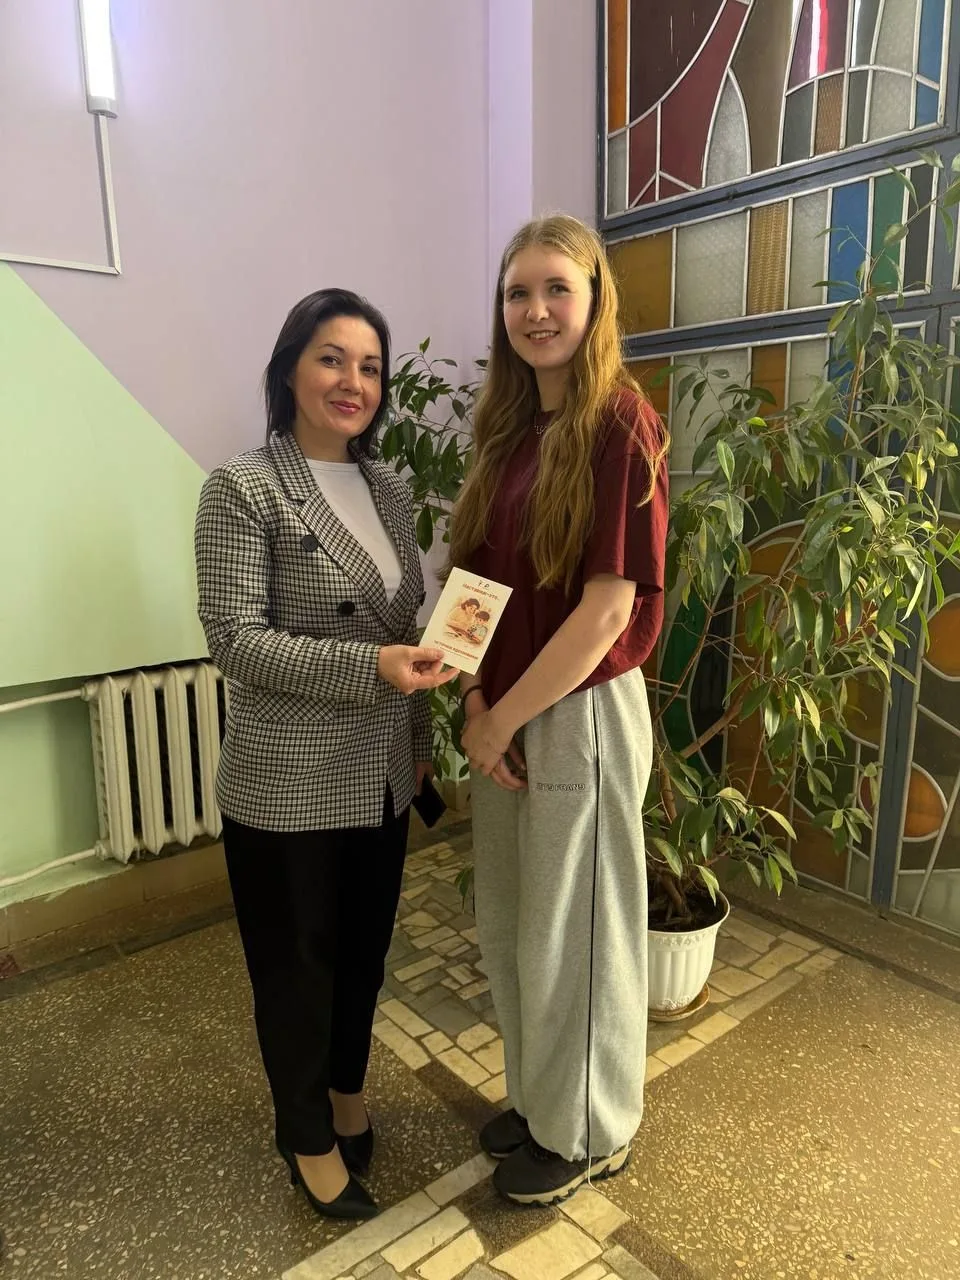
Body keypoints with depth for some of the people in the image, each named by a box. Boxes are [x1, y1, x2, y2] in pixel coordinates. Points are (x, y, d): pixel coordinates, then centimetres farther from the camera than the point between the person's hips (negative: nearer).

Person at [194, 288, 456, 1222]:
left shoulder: (390, 490, 7)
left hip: (381, 776, 6)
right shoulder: (242, 489, -12)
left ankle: (346, 1093, 48)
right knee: (297, 961, 13)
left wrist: (420, 739, 14)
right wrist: (369, 667, -28)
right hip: (287, 784, -6)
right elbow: (234, 638, -18)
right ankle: (309, 1135, 38)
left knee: (366, 947, 21)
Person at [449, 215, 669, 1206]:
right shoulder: (509, 431, 9)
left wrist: (503, 719, -13)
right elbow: (479, 585, 7)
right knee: (507, 925, 20)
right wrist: (475, 702, -6)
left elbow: (610, 605, -19)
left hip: (581, 714, -7)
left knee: (573, 932, 11)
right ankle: (537, 1095, 47)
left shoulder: (619, 427, -13)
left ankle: (589, 1131, 38)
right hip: (503, 715, 7)